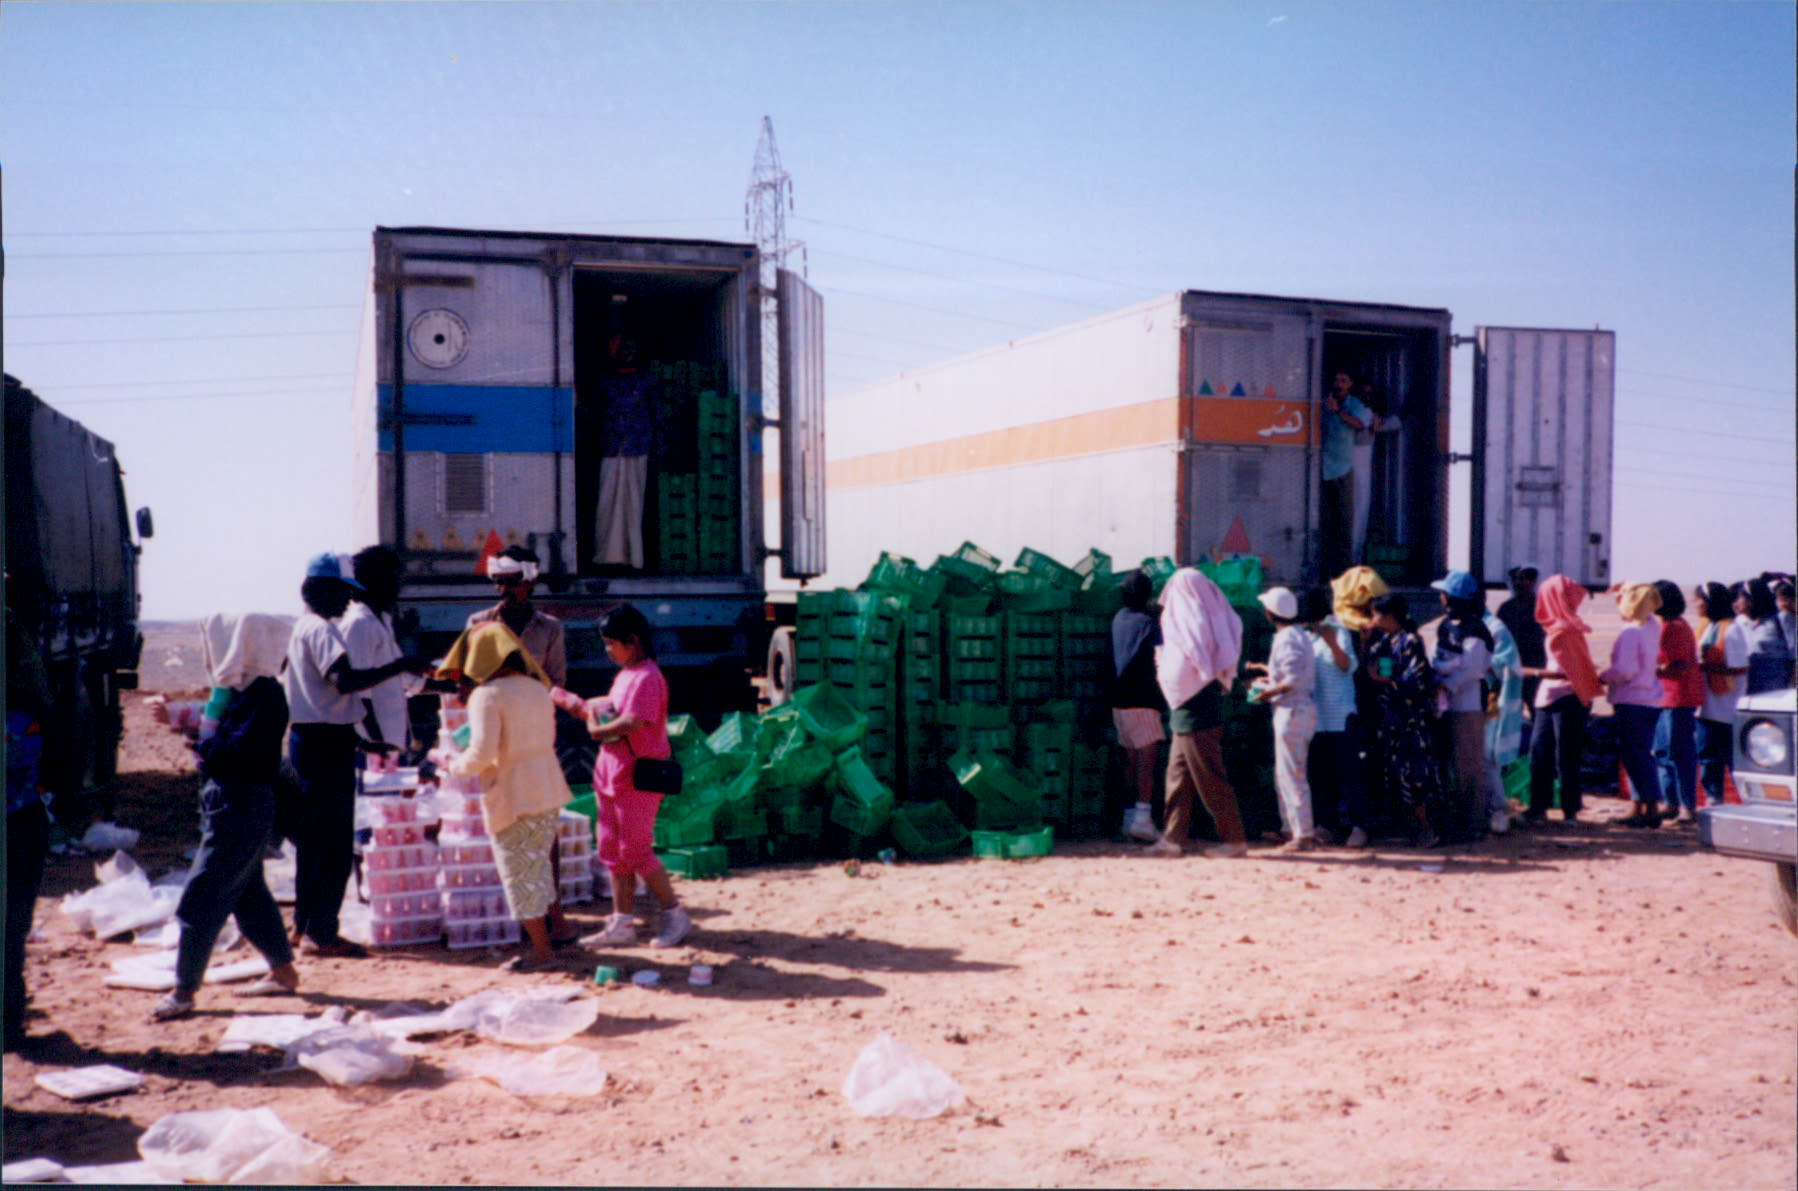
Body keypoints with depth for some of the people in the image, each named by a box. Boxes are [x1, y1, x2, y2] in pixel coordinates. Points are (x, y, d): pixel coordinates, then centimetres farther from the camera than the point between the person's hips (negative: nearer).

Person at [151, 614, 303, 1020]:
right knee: (248, 893, 18)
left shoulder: (265, 696, -18)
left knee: (200, 899, -5)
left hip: (241, 813, -10)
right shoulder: (240, 690, 12)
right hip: (228, 808, 10)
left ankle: (184, 990, 2)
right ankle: (283, 971, 28)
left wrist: (204, 743, -11)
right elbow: (221, 736, 16)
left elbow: (239, 750, -26)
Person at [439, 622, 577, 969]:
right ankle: (558, 925, 32)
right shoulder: (537, 689, 8)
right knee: (538, 863, 24)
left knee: (519, 871, 4)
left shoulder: (487, 695, -15)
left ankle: (541, 949, 9)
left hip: (512, 796, -8)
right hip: (549, 790, 8)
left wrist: (456, 765, -3)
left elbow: (483, 753, -23)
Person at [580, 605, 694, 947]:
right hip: (612, 774, 10)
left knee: (636, 851, -4)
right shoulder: (624, 675, 15)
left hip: (638, 778, -10)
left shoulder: (647, 677, -18)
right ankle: (622, 924, 19)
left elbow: (634, 722, -28)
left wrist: (598, 730, -15)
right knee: (613, 851, 12)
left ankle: (675, 914, 10)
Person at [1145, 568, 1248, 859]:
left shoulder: (1189, 623, -15)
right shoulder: (1207, 619, 10)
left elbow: (1181, 670, -19)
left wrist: (1161, 661, 1)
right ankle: (1173, 838, 13)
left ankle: (1234, 838, 2)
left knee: (1209, 778, -3)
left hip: (1193, 712, -9)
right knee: (1178, 777, 11)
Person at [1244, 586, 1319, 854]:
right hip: (1301, 709, 10)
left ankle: (1304, 835, -3)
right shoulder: (1299, 634, 14)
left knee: (1292, 775, -5)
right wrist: (1266, 669, 28)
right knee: (1284, 775, 18)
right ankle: (1293, 829, 25)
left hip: (1292, 711, -10)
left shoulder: (1285, 639, -17)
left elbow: (1294, 680, -25)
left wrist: (1270, 691, -12)